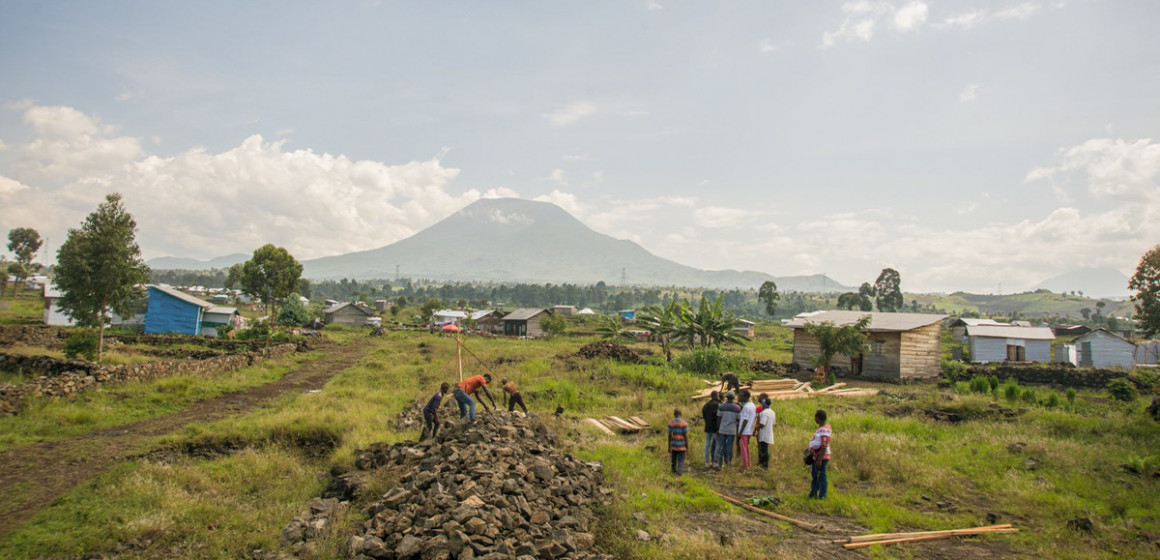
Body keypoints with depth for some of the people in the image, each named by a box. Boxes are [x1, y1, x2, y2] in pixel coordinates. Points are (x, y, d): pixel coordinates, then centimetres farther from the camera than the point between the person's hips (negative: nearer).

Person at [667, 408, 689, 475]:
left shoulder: (670, 423, -3)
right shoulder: (684, 423, -10)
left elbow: (669, 435, -1)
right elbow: (686, 436, -10)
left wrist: (669, 447, 6)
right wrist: (687, 447, -1)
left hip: (673, 445, 3)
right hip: (682, 446, -3)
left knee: (674, 459, 19)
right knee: (681, 461, 0)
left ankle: (674, 471, 33)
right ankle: (679, 472, -13)